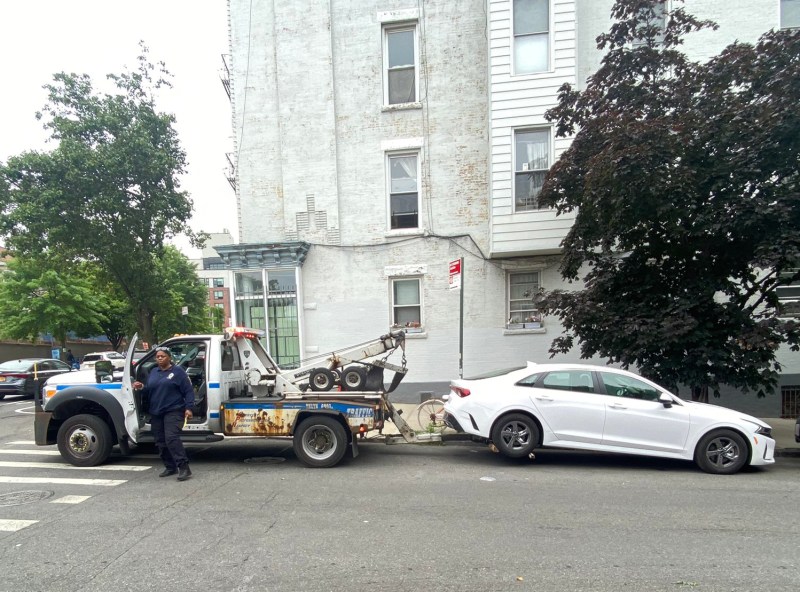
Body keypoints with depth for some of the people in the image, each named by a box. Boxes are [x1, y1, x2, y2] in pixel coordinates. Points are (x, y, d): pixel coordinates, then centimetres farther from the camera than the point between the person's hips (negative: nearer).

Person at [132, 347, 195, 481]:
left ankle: (184, 467, -19)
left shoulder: (178, 371, -3)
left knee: (172, 438, -19)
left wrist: (188, 408, -15)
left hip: (173, 411, -7)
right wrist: (141, 387, -1)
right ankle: (170, 467, 21)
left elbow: (189, 391, -6)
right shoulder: (153, 372, 14)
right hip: (156, 413, 7)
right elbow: (149, 391, 21)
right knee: (161, 442, 9)